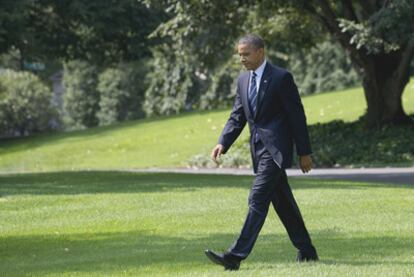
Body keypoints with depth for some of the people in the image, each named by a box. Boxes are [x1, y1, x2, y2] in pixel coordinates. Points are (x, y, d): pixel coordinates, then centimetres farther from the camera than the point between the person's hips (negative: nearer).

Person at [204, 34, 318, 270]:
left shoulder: (281, 78, -9)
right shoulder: (243, 80, 12)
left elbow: (297, 116, -8)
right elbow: (237, 117, 13)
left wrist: (304, 153, -7)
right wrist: (223, 144, -2)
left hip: (276, 148, -8)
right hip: (259, 148, 8)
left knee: (258, 199, -14)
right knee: (282, 202, 13)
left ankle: (237, 255, -21)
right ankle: (306, 251, 23)